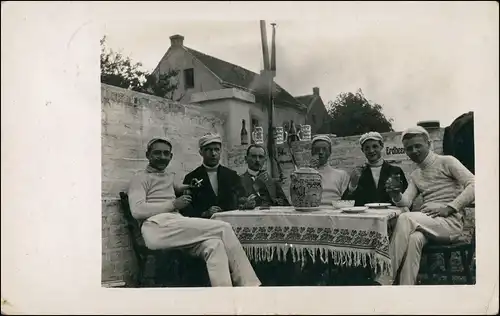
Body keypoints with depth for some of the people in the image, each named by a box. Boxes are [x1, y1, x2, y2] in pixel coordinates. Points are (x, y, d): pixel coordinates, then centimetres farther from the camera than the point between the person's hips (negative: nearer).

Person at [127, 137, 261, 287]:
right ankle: (250, 285, -22)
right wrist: (173, 204, -8)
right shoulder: (140, 178, 7)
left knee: (214, 245, -27)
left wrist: (190, 187, 33)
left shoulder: (169, 175, 30)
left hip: (176, 227, 7)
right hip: (158, 229, -7)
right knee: (223, 228, -21)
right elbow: (137, 211, -9)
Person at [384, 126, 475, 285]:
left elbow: (473, 185, -9)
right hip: (425, 222, 5)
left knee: (405, 218, -30)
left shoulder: (446, 161, 3)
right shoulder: (415, 175, 21)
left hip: (451, 221, -4)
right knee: (414, 238, -32)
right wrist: (396, 194, -16)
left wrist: (448, 208, -18)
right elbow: (406, 201, 8)